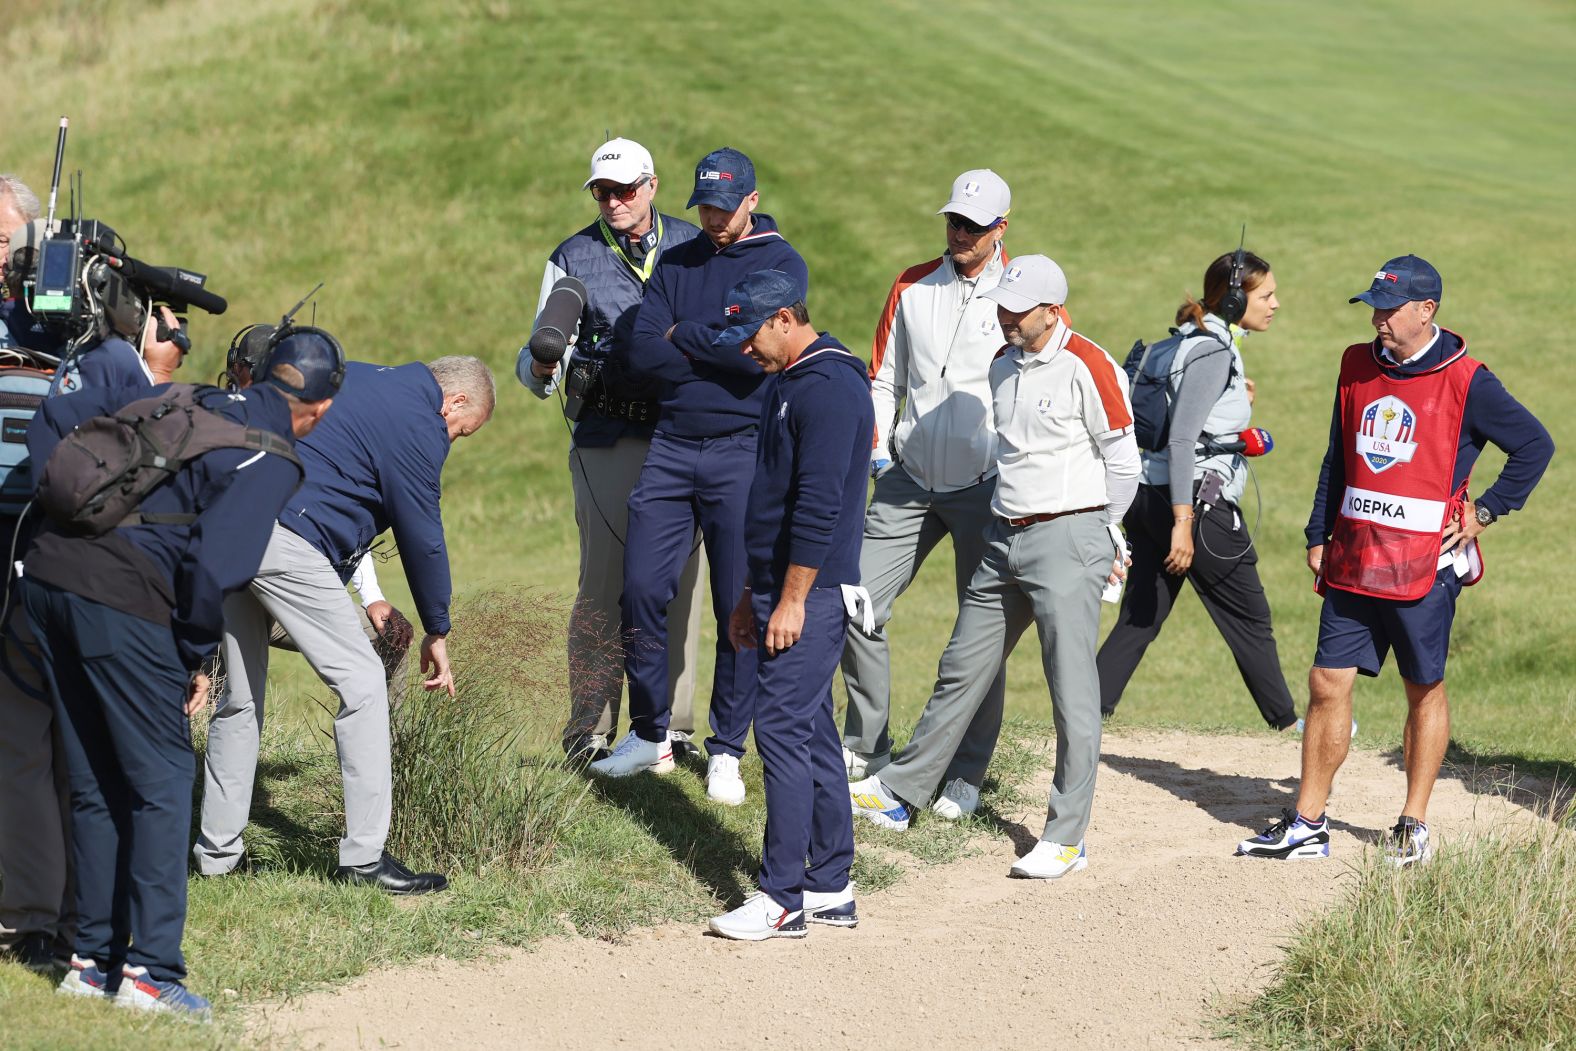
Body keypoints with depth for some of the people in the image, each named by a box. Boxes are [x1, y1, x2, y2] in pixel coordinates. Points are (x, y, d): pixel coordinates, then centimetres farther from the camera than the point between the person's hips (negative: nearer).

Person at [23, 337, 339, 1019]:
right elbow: (214, 561, -14)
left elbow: (53, 419, 22)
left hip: (46, 571, 7)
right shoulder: (275, 462, 0)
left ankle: (93, 961, 21)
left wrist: (67, 514, 19)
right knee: (163, 782, 5)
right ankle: (150, 972, 2)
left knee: (95, 784, 16)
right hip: (122, 601, -7)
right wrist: (197, 657, -1)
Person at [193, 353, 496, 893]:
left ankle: (216, 850, 20)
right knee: (363, 684, -1)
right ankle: (363, 857, -2)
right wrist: (436, 633, 13)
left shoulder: (358, 378, 25)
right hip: (286, 542, -9)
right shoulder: (419, 424, -2)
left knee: (241, 694, 18)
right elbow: (422, 534, 2)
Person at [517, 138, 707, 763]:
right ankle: (589, 731, 0)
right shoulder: (573, 259, 5)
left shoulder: (696, 247, 9)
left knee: (680, 581, 4)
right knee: (604, 584, -5)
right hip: (608, 437, -2)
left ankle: (672, 726, 11)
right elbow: (537, 370, 4)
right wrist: (542, 367, -20)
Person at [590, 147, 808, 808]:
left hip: (742, 452, -4)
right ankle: (650, 737, 12)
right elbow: (634, 356, 0)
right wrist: (716, 351, -11)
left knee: (740, 606, -1)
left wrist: (680, 336, -5)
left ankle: (727, 752, 10)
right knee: (643, 589, -2)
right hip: (670, 445, 4)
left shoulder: (781, 264, 0)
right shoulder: (675, 263, 12)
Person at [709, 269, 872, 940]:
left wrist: (792, 601, -21)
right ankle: (831, 889, 15)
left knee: (783, 728, -11)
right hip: (782, 589, 10)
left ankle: (784, 898, -11)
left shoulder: (829, 388, -16)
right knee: (811, 733, 11)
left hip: (812, 593, -10)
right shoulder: (787, 384, 18)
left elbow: (819, 506, -21)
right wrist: (752, 596, 22)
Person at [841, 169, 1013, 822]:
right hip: (910, 477, 4)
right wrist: (879, 449, 5)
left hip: (986, 484, -4)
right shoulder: (912, 288, 9)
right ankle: (865, 747, 14)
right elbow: (884, 379, 17)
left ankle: (967, 773, 7)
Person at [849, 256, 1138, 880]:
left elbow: (1123, 462, -4)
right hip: (1006, 540, 8)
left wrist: (1102, 537, 1)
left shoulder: (1089, 368, -11)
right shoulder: (1003, 366, 12)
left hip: (1068, 540, -7)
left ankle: (1067, 837, -2)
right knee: (961, 669, 14)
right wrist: (1013, 520, 18)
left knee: (1072, 689, -6)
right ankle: (900, 794, 25)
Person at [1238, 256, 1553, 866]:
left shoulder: (1465, 381, -8)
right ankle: (1307, 826, 7)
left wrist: (1486, 511, -3)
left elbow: (1535, 445, -2)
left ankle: (1414, 824, 16)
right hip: (1352, 558, 5)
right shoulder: (1357, 367, 9)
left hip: (1425, 562, -5)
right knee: (1326, 683, 2)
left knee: (1424, 691, 6)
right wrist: (1318, 535, 15)